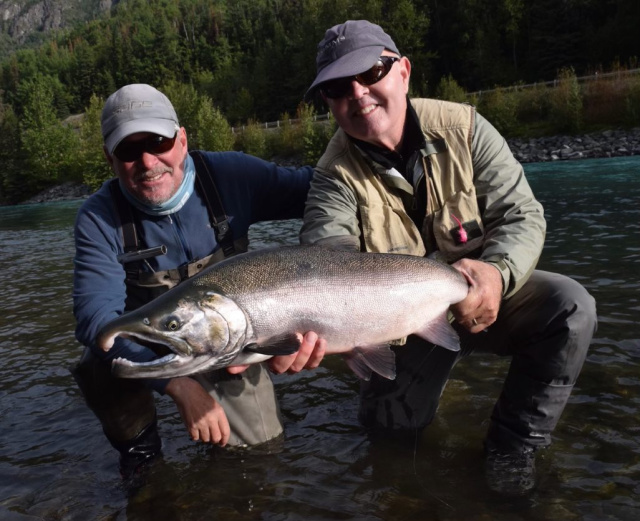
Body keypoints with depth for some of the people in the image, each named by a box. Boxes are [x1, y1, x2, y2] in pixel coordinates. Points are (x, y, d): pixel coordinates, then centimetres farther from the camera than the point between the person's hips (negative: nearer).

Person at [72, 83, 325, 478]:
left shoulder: (230, 175, -18)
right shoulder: (98, 219, -20)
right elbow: (97, 315, -30)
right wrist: (178, 383, -43)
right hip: (147, 349, -1)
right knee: (100, 368, -30)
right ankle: (140, 446, 1)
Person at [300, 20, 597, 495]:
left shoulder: (462, 128, -12)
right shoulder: (336, 175, -14)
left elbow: (522, 215, -14)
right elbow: (324, 256, -32)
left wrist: (496, 270, -37)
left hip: (484, 297, 0)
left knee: (569, 307, -26)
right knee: (390, 422, -5)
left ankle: (514, 443, -5)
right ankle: (429, 375, 31)